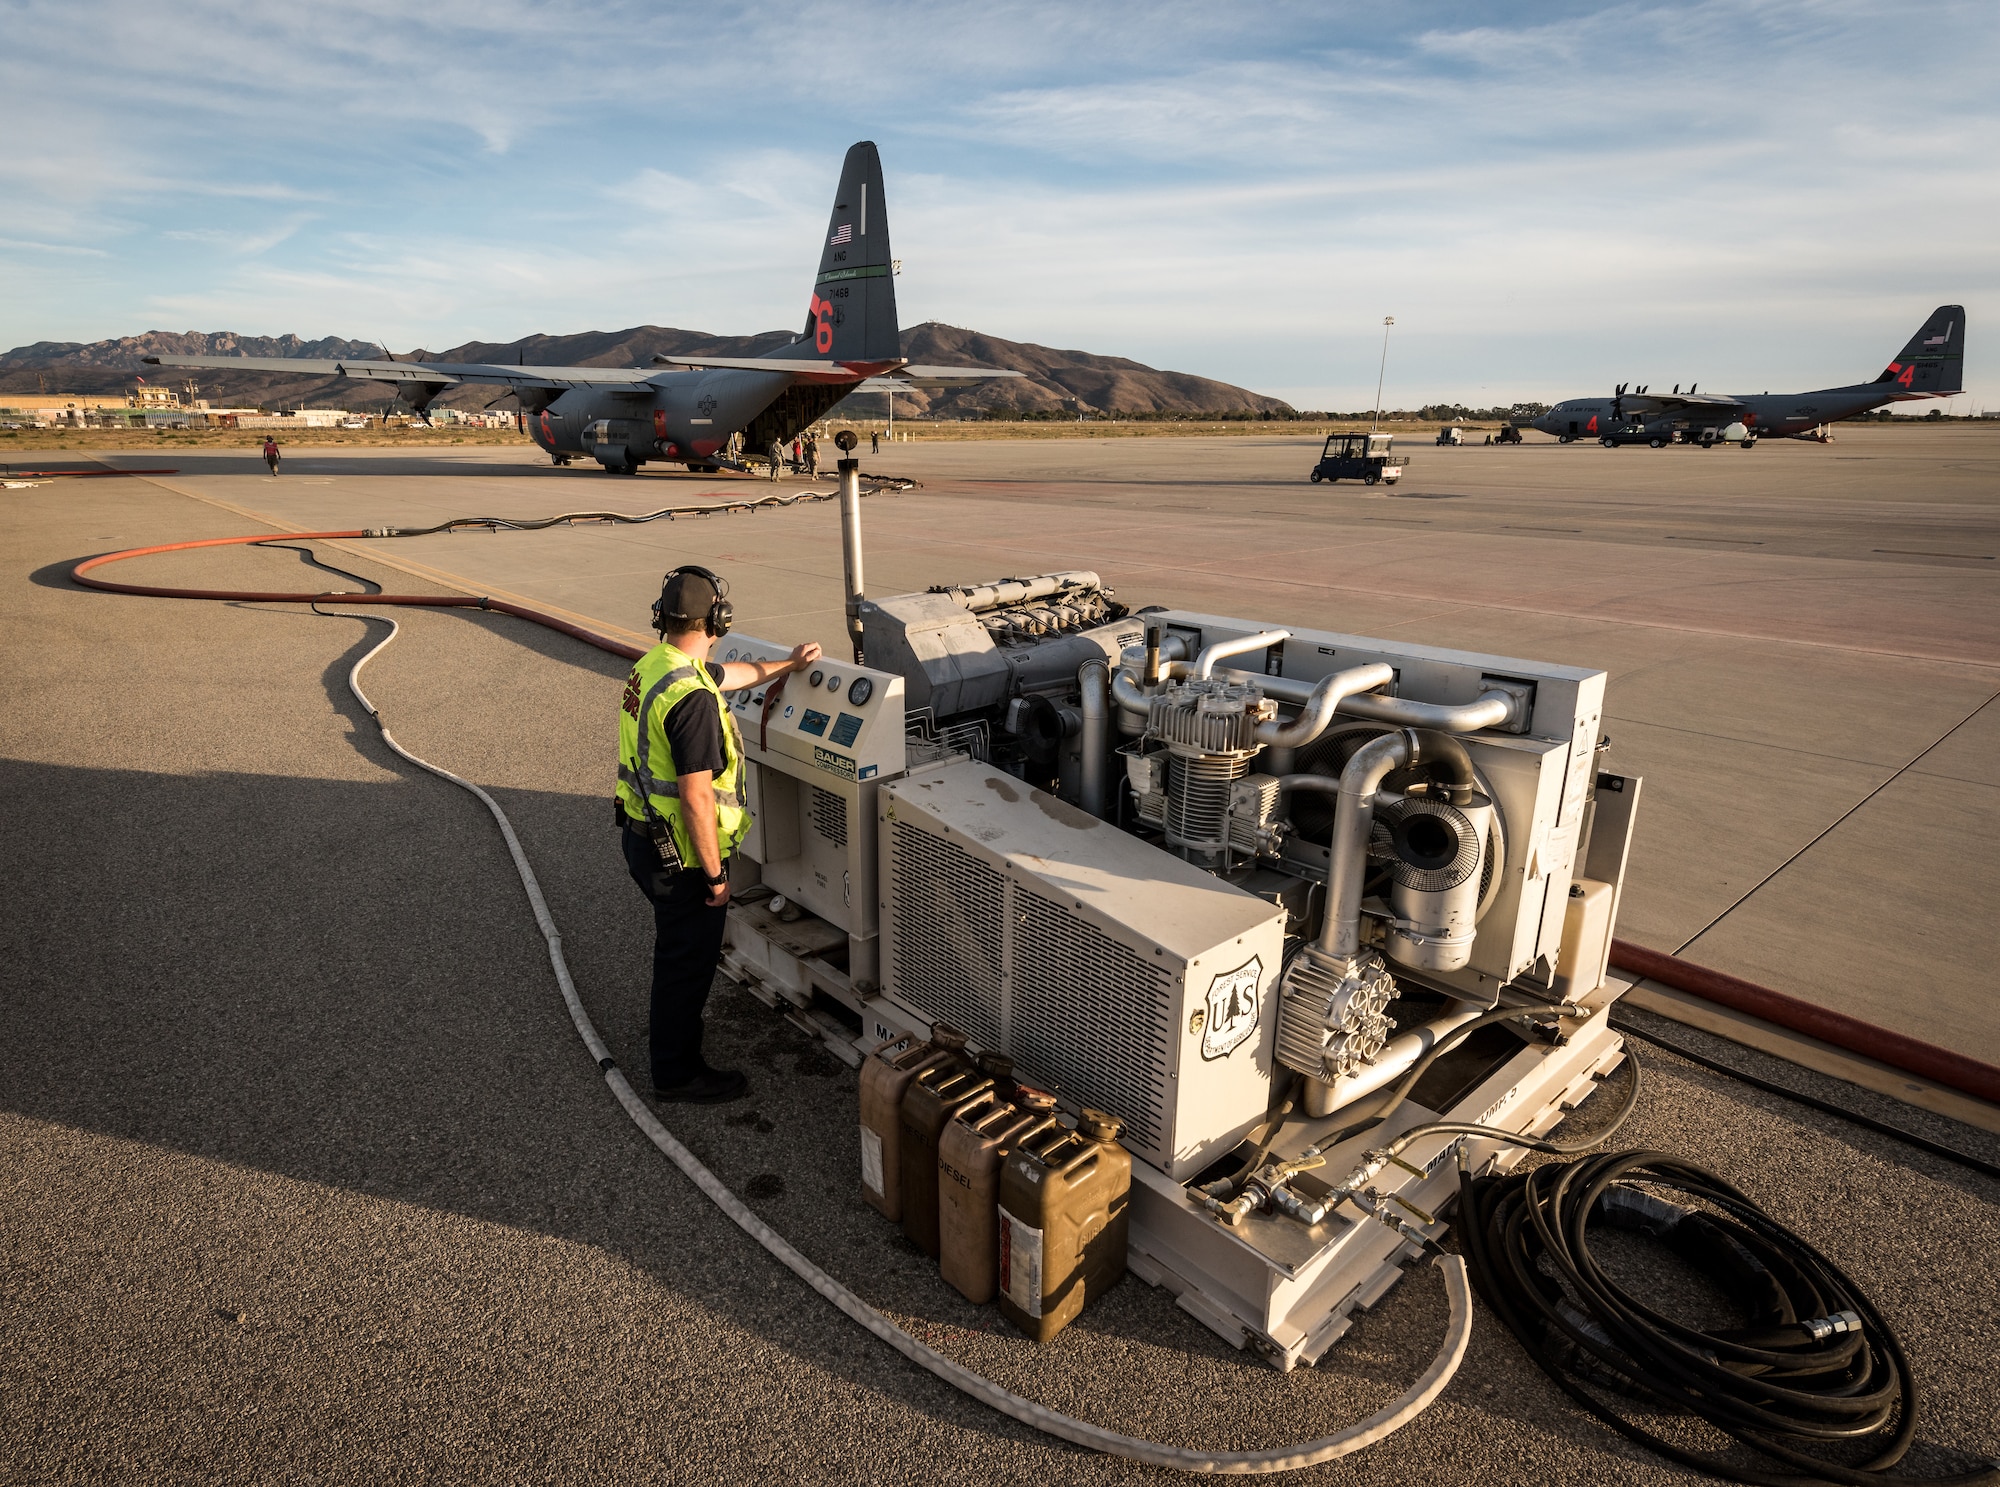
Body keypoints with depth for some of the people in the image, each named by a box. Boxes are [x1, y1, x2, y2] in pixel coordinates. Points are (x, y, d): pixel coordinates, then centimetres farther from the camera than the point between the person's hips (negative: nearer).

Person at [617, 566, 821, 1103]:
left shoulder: (651, 666, 3)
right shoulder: (692, 696, -29)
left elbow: (736, 673, 21)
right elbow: (697, 799, -28)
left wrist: (789, 664, 33)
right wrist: (716, 874, -18)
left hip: (641, 834, 10)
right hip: (678, 856, -10)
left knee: (677, 946, 29)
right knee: (687, 960, 9)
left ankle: (676, 1041, 52)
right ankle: (677, 1073, 28)